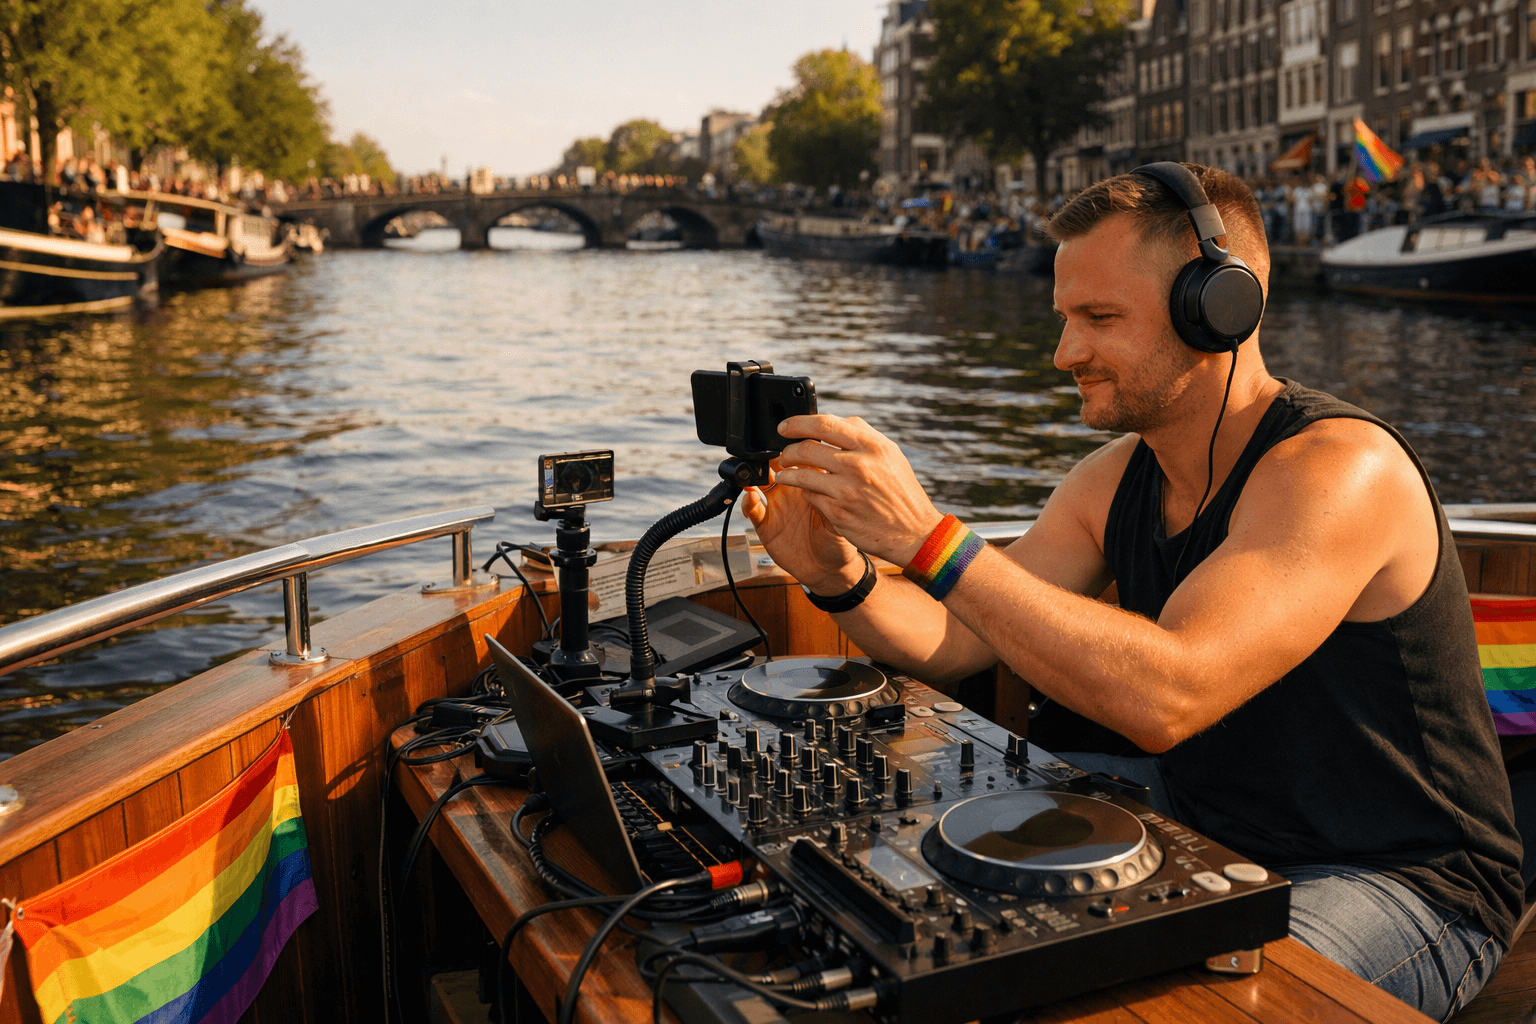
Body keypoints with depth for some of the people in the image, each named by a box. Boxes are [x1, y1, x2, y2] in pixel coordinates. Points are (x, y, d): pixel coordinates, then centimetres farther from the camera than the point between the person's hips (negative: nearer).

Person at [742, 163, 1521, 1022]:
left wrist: (926, 537, -40)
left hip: (1404, 885, -7)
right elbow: (952, 644, -1)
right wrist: (841, 577, -22)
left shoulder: (1339, 469, -26)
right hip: (1201, 817, 8)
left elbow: (1162, 700, -40)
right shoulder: (1115, 482, -1)